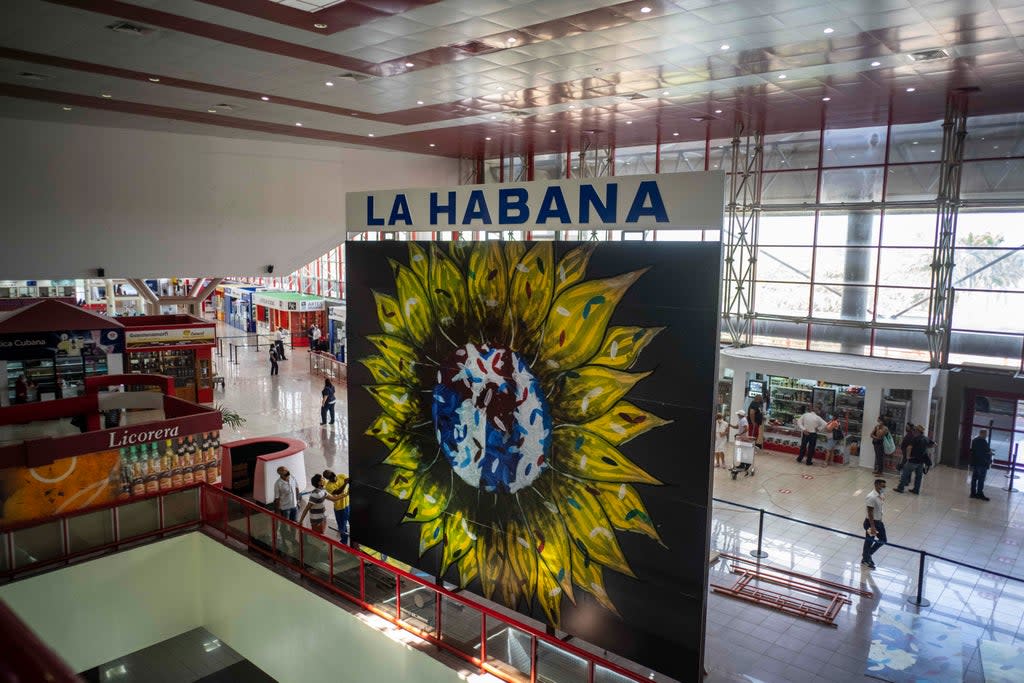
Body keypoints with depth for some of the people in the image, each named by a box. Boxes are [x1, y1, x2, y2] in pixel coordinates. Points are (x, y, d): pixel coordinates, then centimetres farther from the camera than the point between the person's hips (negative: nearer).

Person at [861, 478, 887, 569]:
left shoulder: (881, 495, 2)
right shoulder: (871, 497, -26)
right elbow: (870, 513, -23)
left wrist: (880, 520, 20)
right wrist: (872, 526, -23)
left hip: (878, 521, 9)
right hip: (871, 522, -9)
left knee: (882, 540, 16)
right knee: (869, 541, 7)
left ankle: (867, 554, 34)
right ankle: (865, 559, 27)